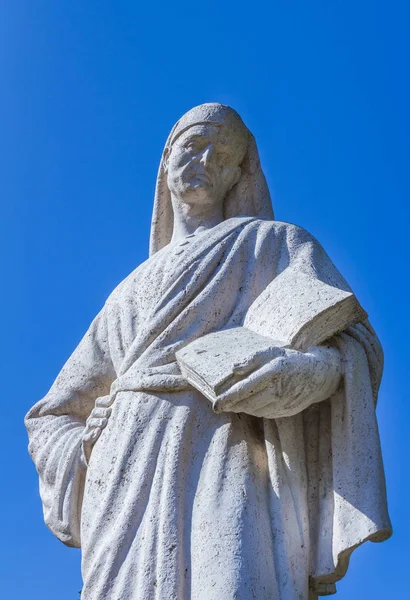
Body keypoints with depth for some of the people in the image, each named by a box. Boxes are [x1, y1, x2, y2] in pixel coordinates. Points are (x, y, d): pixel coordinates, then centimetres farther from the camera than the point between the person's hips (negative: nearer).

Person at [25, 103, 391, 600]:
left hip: (229, 466, -4)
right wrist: (91, 456, 6)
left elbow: (353, 341, 4)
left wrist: (315, 367, -21)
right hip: (131, 490, 4)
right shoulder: (132, 292, 31)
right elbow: (51, 418, 30)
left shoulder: (277, 243, 20)